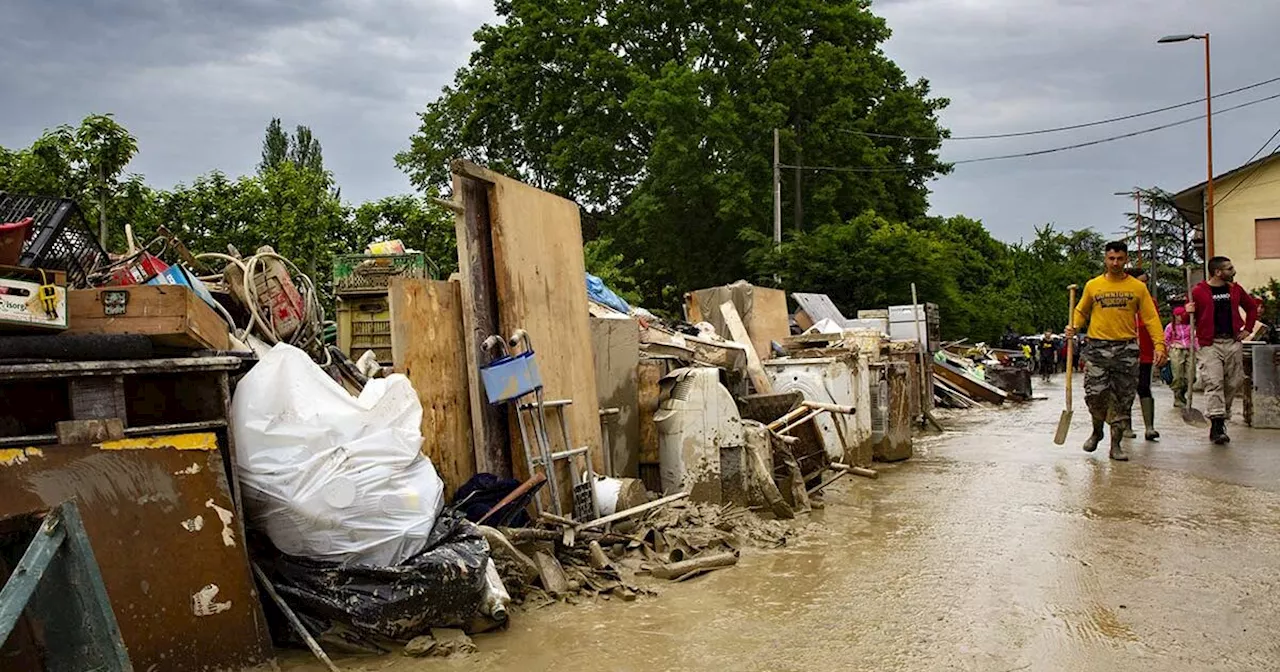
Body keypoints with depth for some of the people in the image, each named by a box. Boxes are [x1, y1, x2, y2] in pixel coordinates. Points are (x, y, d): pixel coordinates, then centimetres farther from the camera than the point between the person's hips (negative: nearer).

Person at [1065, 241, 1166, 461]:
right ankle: (1097, 430, 22)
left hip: (1127, 349, 0)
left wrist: (1159, 344, -9)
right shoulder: (1092, 286, 7)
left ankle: (1116, 444, 11)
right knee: (1094, 395, -6)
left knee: (1122, 399, 2)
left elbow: (1151, 318, 2)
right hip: (1098, 347, 0)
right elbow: (1081, 311, 17)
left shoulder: (1138, 288, 5)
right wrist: (1073, 326, -4)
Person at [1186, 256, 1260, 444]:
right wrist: (1188, 312, -20)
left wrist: (1248, 328, 17)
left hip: (1233, 343, 5)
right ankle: (1217, 425, -15)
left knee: (1235, 382, 7)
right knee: (1214, 383, -12)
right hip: (1209, 345, -5)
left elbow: (1252, 307, 27)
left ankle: (1221, 416, 24)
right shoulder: (1199, 291, -3)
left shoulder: (1234, 289, 12)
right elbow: (1190, 319, 2)